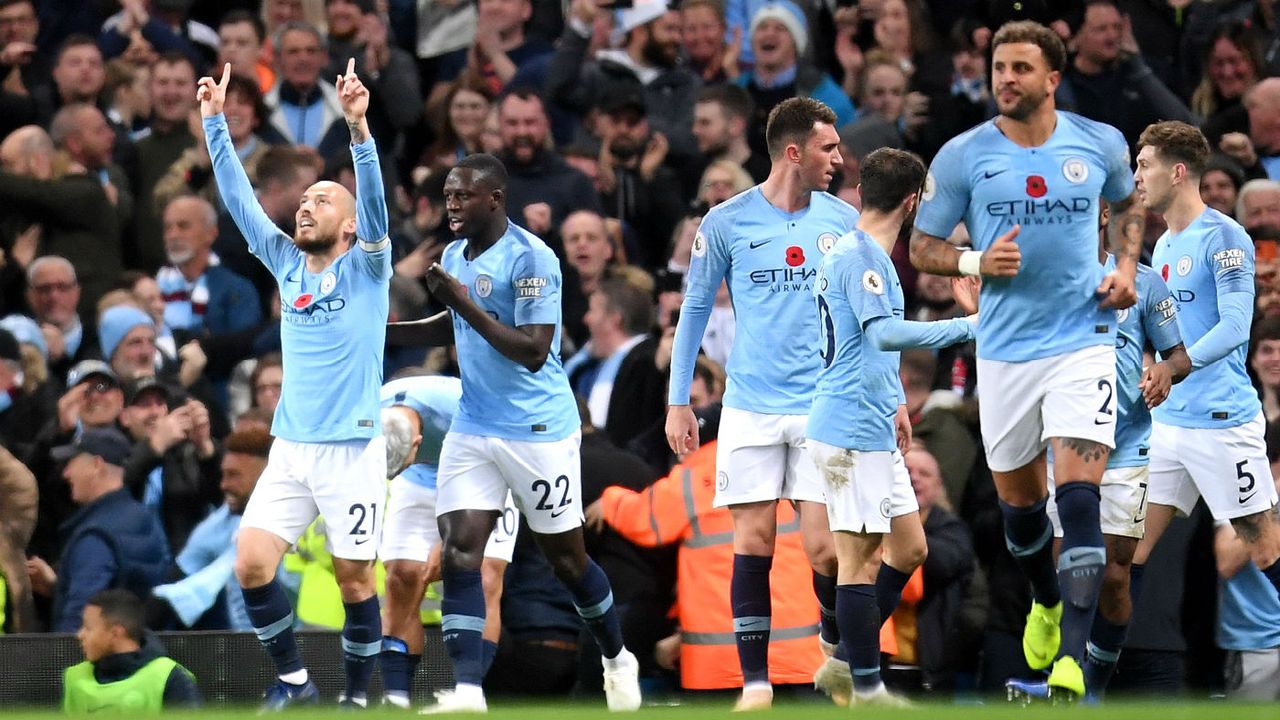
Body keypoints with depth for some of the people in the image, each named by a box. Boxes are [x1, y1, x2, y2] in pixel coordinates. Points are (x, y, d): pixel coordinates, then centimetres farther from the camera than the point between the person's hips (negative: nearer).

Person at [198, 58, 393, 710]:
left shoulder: (365, 268, -2)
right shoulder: (286, 264, 10)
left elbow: (376, 203, -18)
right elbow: (240, 198, 9)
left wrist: (357, 128, -32)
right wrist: (214, 122, 1)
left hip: (352, 449, -4)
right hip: (290, 447, 4)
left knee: (354, 579, 0)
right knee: (250, 563, -6)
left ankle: (356, 695, 15)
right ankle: (293, 681, 9)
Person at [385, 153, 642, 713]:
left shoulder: (531, 259, -17)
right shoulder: (455, 256, 7)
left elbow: (533, 351, -24)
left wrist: (466, 304, -26)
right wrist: (383, 332, 14)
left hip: (538, 430, -6)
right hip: (472, 430, 6)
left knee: (566, 558, 7)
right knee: (458, 555, -10)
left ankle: (617, 661, 31)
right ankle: (466, 693, -15)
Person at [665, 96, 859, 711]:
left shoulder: (844, 221, 4)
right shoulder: (726, 224, -2)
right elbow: (695, 309, 6)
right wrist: (678, 401, 3)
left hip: (824, 407, 1)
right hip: (751, 408, -1)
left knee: (824, 546, -5)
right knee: (753, 541, -3)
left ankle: (835, 639, 23)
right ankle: (755, 679, 2)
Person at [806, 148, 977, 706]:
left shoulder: (864, 255, 16)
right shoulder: (860, 257, -15)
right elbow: (884, 334, -29)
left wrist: (894, 402, 33)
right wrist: (967, 327, -28)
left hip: (874, 429, 10)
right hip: (852, 431, -10)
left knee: (909, 548, 13)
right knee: (860, 556, -5)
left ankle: (845, 661, 19)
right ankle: (867, 690, -2)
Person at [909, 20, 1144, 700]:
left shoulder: (1100, 144, 0)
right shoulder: (962, 156, -3)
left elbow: (1126, 204, 21)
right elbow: (922, 247, 5)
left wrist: (1126, 266, 4)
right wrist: (977, 262, -15)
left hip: (1083, 341, -2)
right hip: (1004, 350, 2)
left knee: (1078, 497, -17)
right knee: (1018, 502, 14)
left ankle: (1072, 657, -21)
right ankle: (1046, 601, 46)